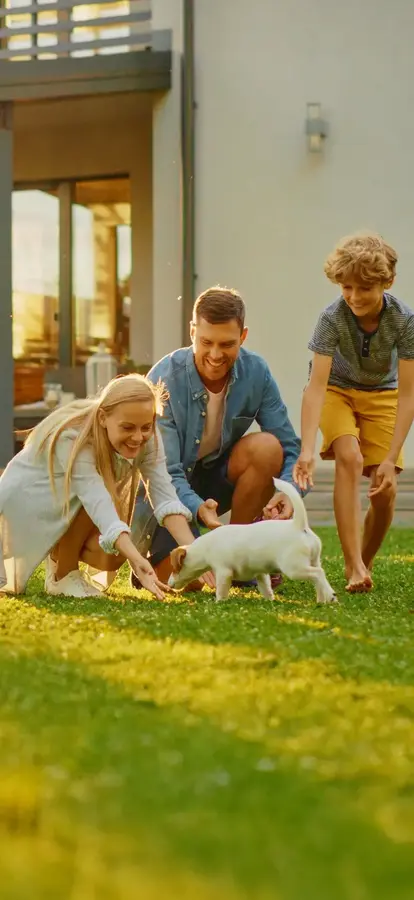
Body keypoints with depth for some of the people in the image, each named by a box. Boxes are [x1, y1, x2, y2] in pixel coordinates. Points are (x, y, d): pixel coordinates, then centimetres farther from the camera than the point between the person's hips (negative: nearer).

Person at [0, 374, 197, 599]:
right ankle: (62, 575, -12)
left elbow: (165, 497, -26)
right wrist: (137, 561, -60)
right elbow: (99, 504, -47)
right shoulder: (73, 439, -37)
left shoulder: (147, 438, -19)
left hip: (71, 518, 5)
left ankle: (59, 554, 9)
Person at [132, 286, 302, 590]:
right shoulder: (164, 380, -24)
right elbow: (165, 473, -26)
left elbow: (289, 448, -11)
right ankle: (150, 552, 14)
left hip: (215, 479, 4)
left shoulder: (256, 373, -14)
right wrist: (198, 508, -47)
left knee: (267, 447, -26)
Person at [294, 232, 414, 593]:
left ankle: (366, 564, 16)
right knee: (350, 458, -27)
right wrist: (307, 449, -44)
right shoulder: (332, 318, -29)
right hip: (337, 391, -1)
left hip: (381, 395, 1)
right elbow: (317, 385, -33)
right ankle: (354, 567, -27)